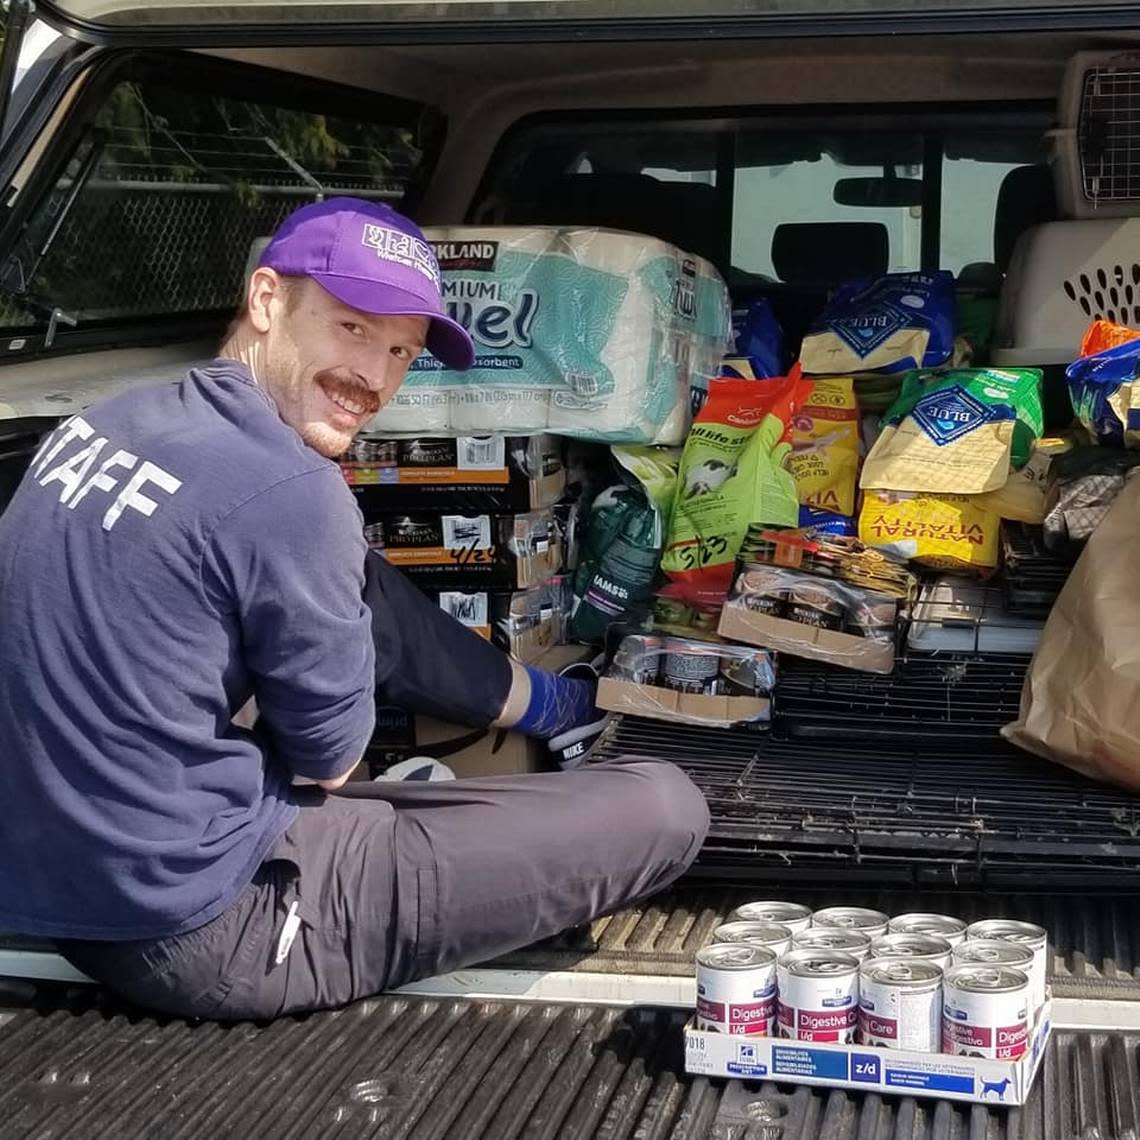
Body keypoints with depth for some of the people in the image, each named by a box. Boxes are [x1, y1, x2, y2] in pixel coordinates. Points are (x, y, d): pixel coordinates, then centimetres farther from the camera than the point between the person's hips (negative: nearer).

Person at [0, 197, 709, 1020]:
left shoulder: (107, 420, 4)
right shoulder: (291, 492, -24)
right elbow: (330, 760, -10)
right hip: (200, 931, -9)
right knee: (664, 809, -5)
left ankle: (546, 705, 41)